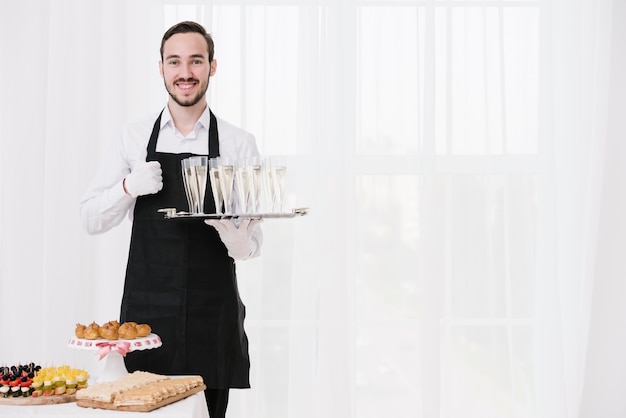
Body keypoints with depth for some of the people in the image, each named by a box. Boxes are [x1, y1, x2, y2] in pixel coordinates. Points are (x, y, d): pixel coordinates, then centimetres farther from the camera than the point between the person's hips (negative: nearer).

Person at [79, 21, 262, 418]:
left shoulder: (239, 143, 1)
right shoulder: (135, 136, 5)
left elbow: (252, 243, 0)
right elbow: (91, 218, 5)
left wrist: (235, 236, -23)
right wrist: (128, 187, -14)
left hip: (213, 317, -1)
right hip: (145, 313, 1)